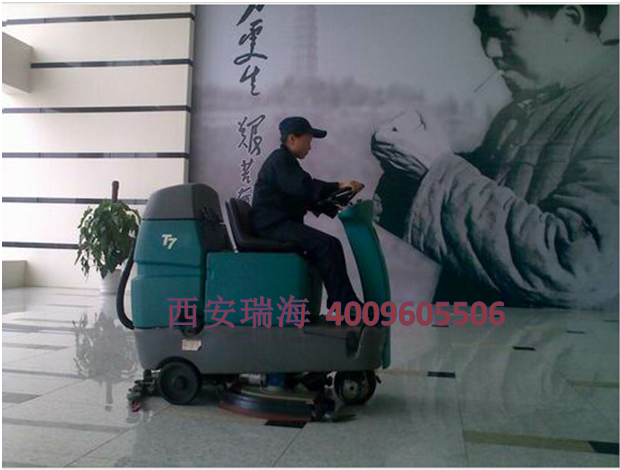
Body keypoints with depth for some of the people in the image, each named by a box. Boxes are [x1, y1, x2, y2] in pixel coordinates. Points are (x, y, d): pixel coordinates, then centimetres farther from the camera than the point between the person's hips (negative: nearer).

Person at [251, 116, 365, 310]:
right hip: (274, 224, -11)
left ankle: (338, 301, 12)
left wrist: (334, 208, 10)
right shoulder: (280, 160, -10)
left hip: (279, 223, 11)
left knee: (327, 245, 11)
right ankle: (346, 306, -18)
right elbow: (304, 188, -25)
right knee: (329, 245, -22)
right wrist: (339, 186, -24)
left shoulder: (286, 161, 23)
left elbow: (306, 197, 21)